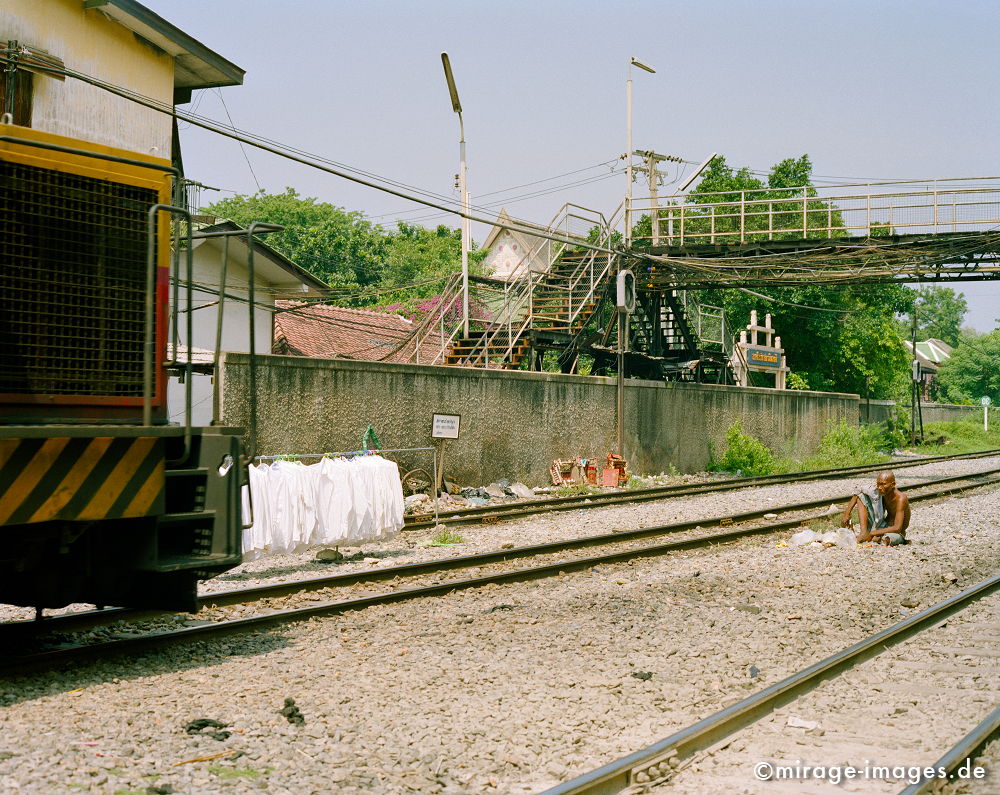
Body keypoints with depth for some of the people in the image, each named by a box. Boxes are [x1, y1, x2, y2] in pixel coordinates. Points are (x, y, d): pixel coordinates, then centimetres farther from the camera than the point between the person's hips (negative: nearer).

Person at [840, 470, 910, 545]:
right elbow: (858, 493, 1)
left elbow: (897, 528, -34)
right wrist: (847, 514, -11)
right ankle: (864, 532, -15)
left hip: (896, 533, -6)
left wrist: (872, 533, -35)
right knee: (862, 495, -5)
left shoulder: (900, 498, -29)